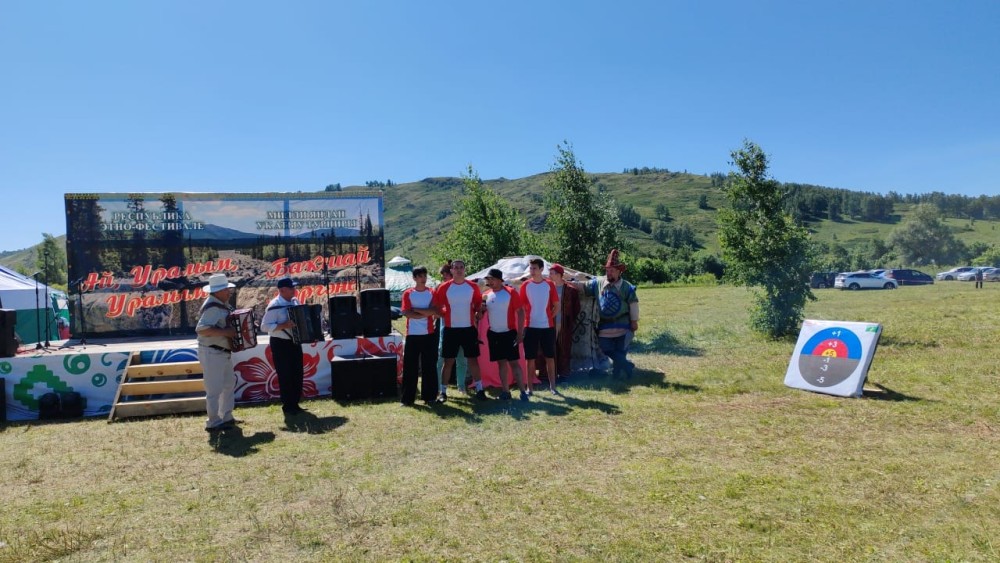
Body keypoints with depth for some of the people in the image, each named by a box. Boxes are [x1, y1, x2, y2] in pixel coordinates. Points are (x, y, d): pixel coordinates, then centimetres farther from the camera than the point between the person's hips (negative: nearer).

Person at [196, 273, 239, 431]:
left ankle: (227, 417, 32)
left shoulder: (222, 303, 9)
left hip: (223, 352, 11)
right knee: (215, 389, -2)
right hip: (212, 353, -11)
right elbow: (201, 329, -31)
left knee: (229, 383, 20)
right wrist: (225, 332, -29)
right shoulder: (212, 307, -21)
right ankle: (214, 423, 10)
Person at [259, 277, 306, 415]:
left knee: (297, 375, 11)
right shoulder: (274, 306, -16)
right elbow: (265, 326, -20)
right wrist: (283, 325, -28)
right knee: (285, 376, 1)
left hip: (295, 342, 7)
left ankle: (295, 404, 23)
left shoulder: (295, 301, 5)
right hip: (280, 344, -7)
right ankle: (287, 406, 12)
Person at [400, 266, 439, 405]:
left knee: (429, 366, 4)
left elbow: (433, 311, -8)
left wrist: (415, 309, -11)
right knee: (410, 367, 1)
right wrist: (425, 313, -9)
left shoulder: (432, 293, 6)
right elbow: (407, 313, -9)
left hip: (429, 334, 1)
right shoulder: (408, 293, 2)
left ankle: (429, 396, 13)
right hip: (413, 335, -1)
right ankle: (407, 398, 7)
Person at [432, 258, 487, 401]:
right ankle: (443, 392, 11)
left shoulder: (473, 287, 1)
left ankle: (479, 389, 14)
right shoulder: (444, 287, -4)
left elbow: (478, 303, 14)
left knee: (473, 359, 7)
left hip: (469, 328, 1)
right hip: (451, 329, -1)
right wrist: (444, 315, -6)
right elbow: (436, 306, 2)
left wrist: (476, 314, -1)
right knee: (448, 361, 4)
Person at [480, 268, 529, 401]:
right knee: (501, 362, 10)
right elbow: (480, 312, 14)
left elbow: (520, 312, -10)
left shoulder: (510, 292, -10)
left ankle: (523, 391, -3)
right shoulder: (486, 295, 5)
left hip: (509, 333, -5)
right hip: (493, 334, 5)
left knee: (514, 362, -6)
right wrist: (481, 308, -11)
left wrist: (520, 332, -13)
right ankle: (505, 391, 17)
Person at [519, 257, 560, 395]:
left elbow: (556, 305, 9)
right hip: (530, 327, -1)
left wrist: (549, 317, 0)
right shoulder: (525, 285, 0)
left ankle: (552, 386, 16)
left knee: (550, 357, 6)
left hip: (547, 327, 1)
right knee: (530, 359, 4)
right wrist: (521, 327, -2)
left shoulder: (549, 285, 1)